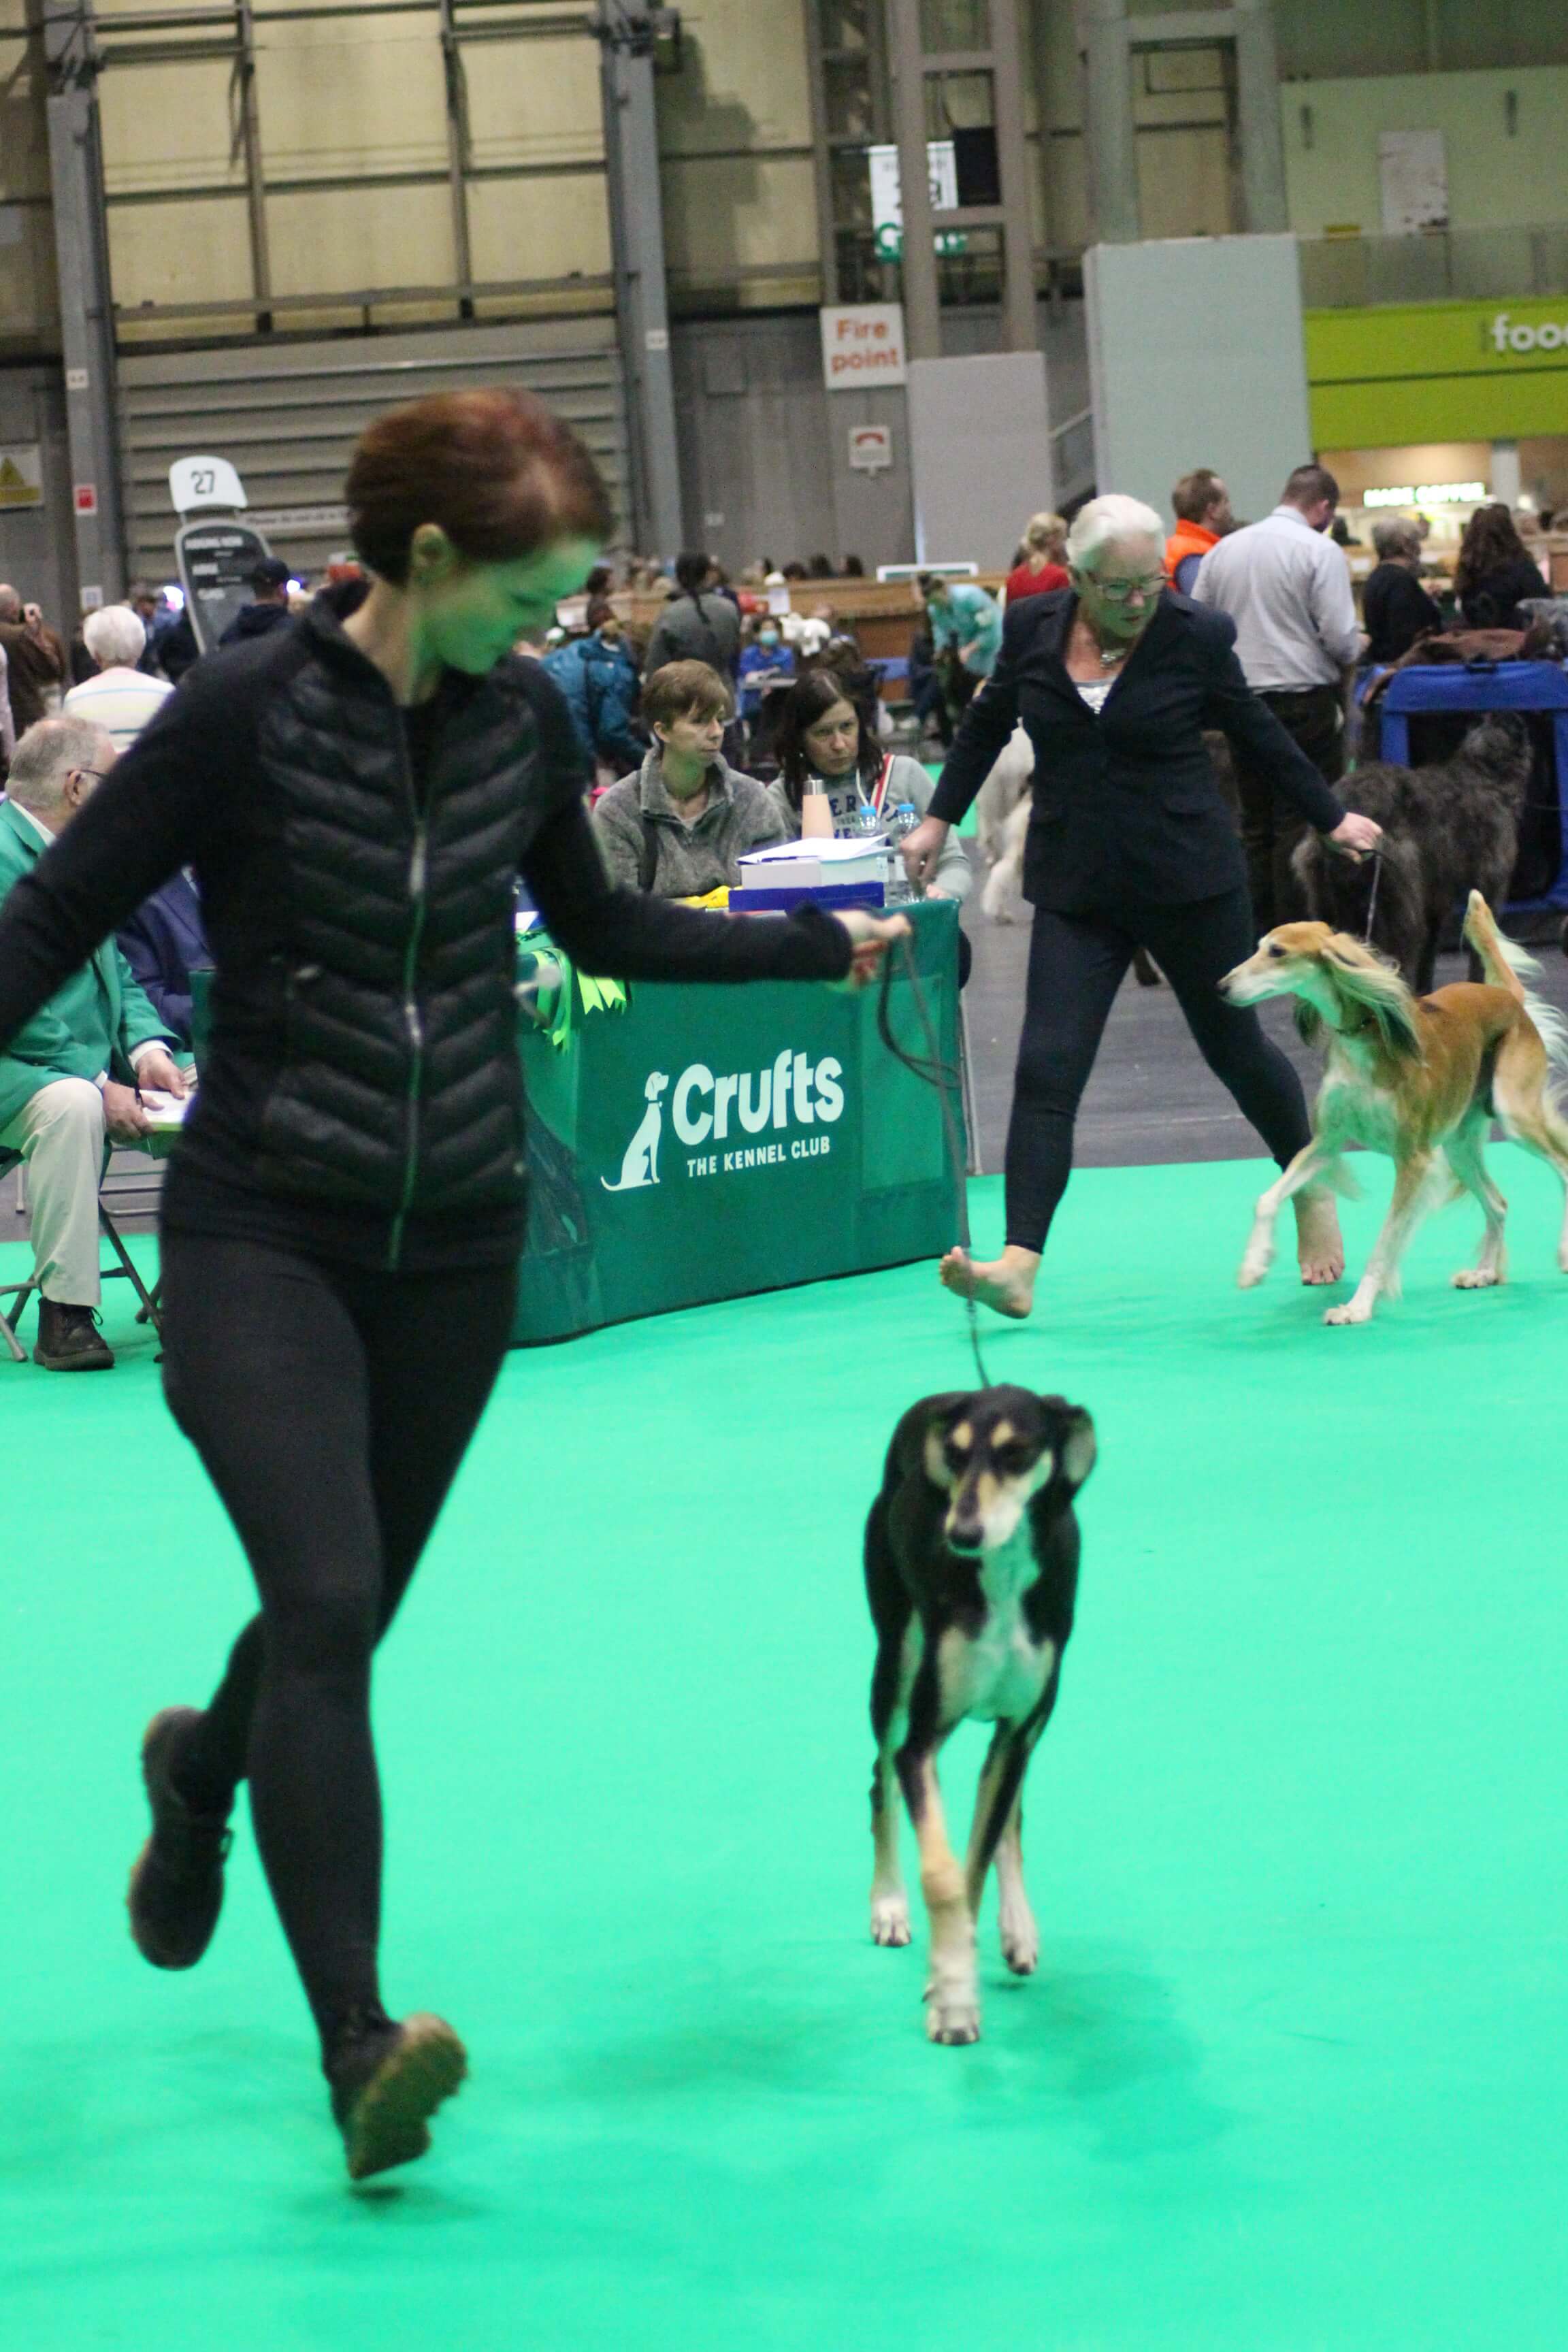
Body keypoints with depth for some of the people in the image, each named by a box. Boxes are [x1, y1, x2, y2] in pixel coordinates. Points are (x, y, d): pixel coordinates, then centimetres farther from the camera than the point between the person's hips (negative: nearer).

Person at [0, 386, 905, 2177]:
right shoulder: (248, 715, -13)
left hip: (455, 1241, 5)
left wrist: (820, 946, 21)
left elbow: (600, 928, 19)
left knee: (347, 1616, 12)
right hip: (261, 1235, -5)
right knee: (327, 1601, -18)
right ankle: (360, 2048, -16)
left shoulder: (521, 724, 2)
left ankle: (204, 1766, 48)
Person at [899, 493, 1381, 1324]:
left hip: (1189, 880, -2)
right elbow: (987, 723, 17)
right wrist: (940, 818, 19)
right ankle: (1017, 1266, -17)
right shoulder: (1032, 629, -1)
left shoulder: (1196, 636, -7)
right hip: (1076, 890, 2)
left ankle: (1312, 1192, 38)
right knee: (1046, 1069, -11)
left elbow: (1257, 732, 8)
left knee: (1235, 1047, 12)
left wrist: (1330, 817, 16)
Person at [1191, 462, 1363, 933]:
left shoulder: (1224, 549, 7)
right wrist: (1354, 649, 9)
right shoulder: (1320, 551, -9)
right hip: (1305, 701, -5)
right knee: (1304, 823, -1)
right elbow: (1340, 637, -13)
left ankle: (1257, 933, 13)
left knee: (1256, 824, 11)